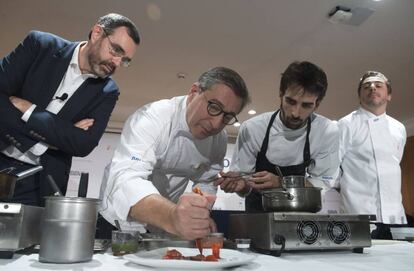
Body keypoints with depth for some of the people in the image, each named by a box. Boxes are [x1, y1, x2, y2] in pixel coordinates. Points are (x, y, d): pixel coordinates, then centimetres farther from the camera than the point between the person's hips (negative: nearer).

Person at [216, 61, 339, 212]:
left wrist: (280, 182, -27)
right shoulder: (251, 128, -19)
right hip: (258, 210, 0)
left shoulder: (329, 132, -17)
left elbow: (325, 183, -11)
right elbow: (245, 188, -10)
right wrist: (240, 184, -34)